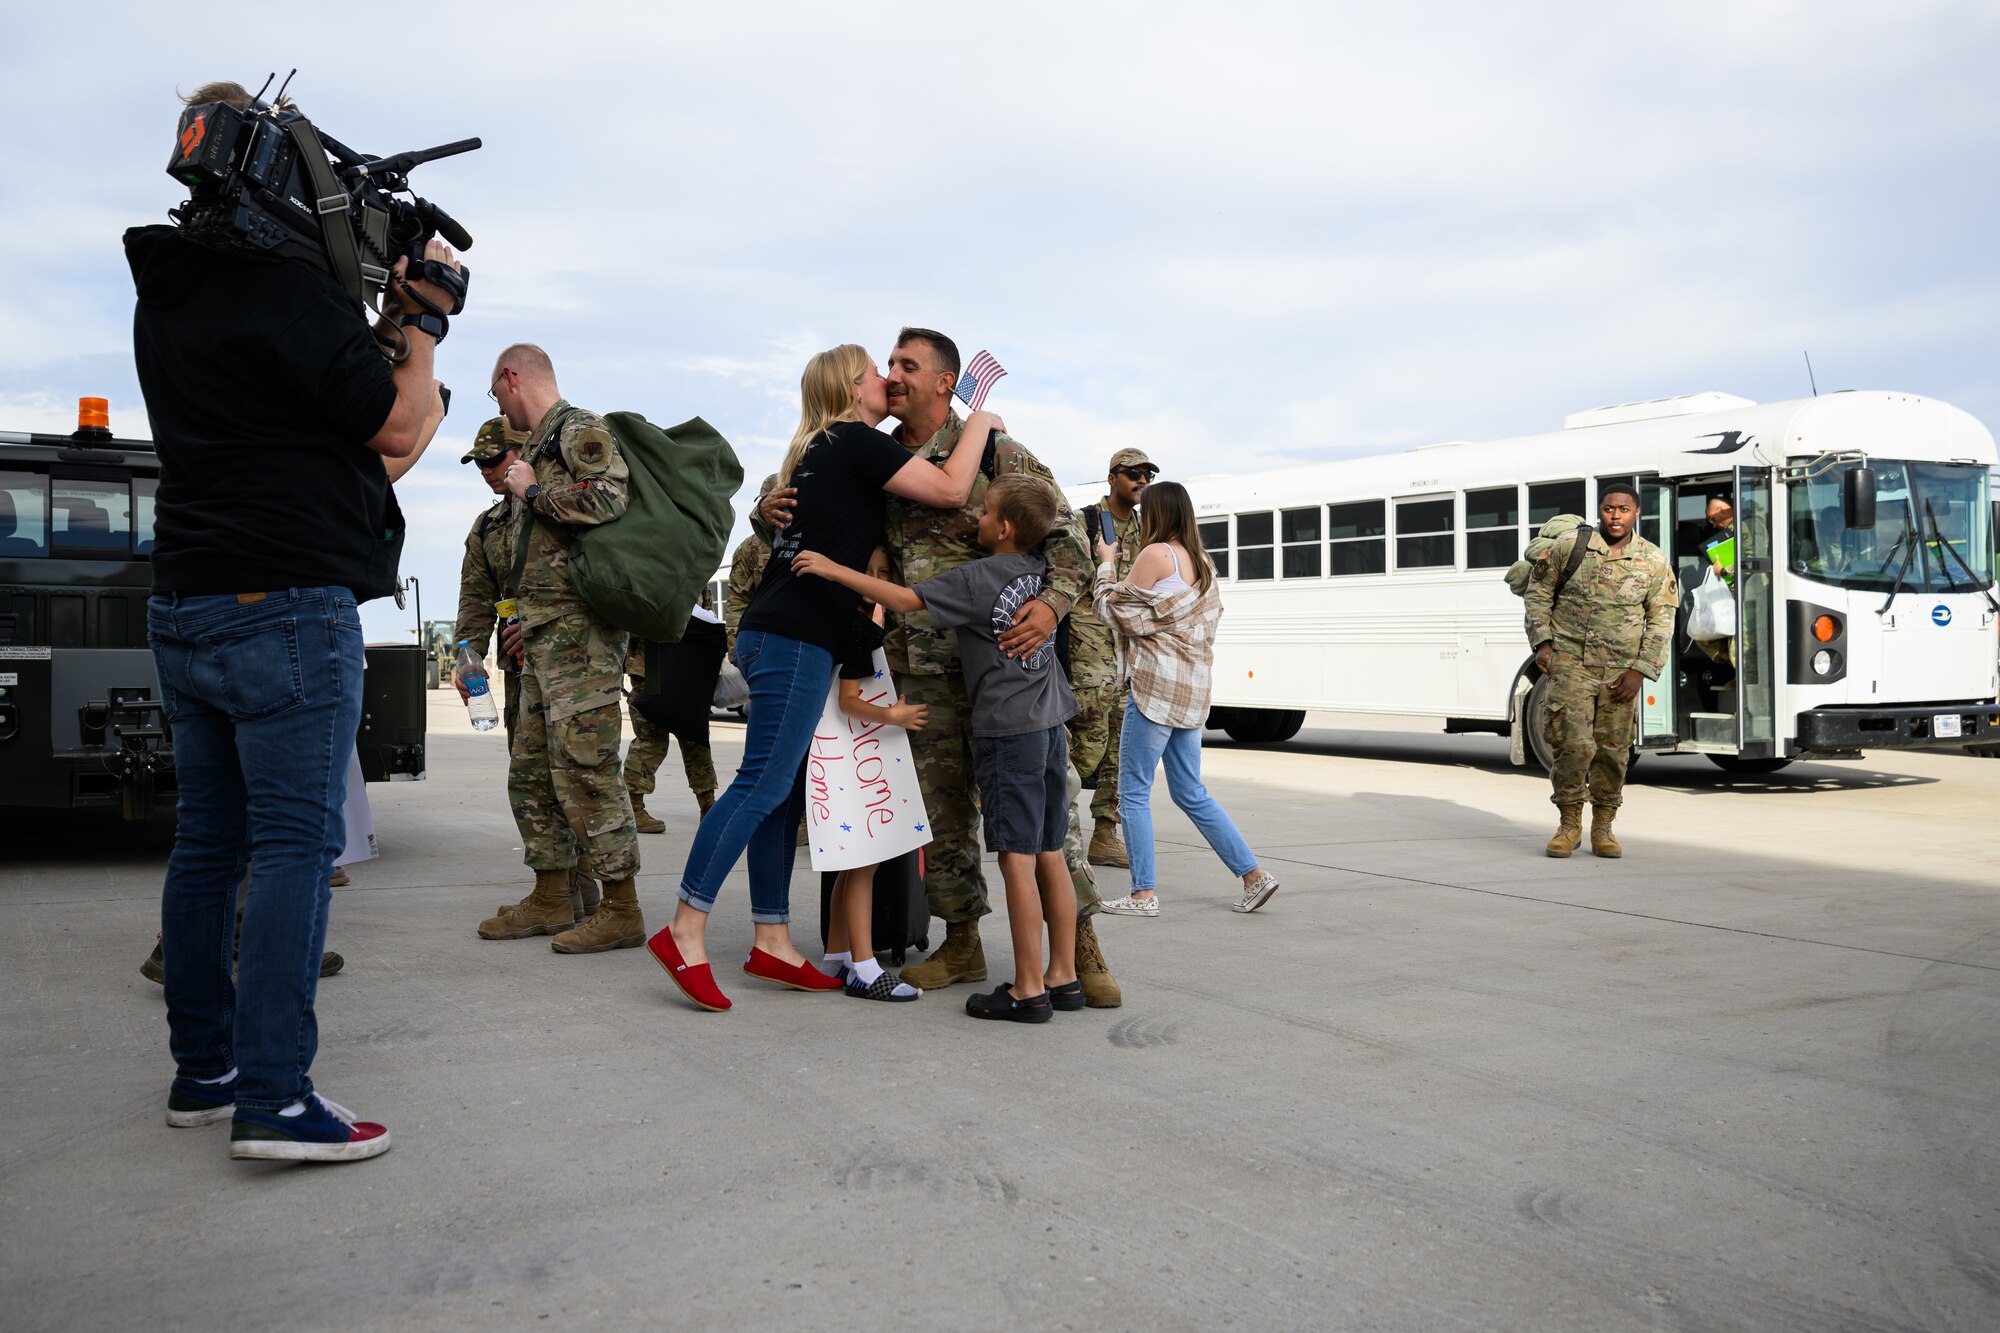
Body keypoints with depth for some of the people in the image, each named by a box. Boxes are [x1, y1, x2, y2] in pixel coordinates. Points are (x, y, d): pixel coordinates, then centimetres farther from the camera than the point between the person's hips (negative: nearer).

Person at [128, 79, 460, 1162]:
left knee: (207, 841, 12)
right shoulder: (287, 290, -12)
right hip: (286, 606, -9)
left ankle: (203, 1070, 20)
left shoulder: (165, 293, 15)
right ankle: (274, 1099, -7)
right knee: (295, 843, -7)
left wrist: (375, 301, 15)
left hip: (181, 608, 9)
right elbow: (396, 428, -10)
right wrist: (422, 320, 3)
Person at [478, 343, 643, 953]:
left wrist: (531, 491, -10)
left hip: (580, 630, -10)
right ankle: (550, 900, 20)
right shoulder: (541, 444, 23)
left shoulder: (581, 429, -6)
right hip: (545, 634, 10)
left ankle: (621, 909, -5)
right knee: (531, 767, 12)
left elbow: (607, 499, -26)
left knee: (583, 765, -11)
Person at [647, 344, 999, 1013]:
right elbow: (951, 488, -10)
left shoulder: (817, 451, 22)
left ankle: (771, 942, 11)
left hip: (776, 634, 10)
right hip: (797, 639, -10)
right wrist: (980, 422, 4)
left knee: (786, 792, 8)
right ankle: (685, 931, -11)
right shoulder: (857, 443, -6)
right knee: (763, 785, -11)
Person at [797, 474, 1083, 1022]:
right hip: (1051, 725, 8)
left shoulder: (977, 578, -12)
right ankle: (1064, 978, 16)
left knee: (1017, 859, -5)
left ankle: (1028, 991, -2)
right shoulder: (1040, 570, 9)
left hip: (1008, 730, -8)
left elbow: (906, 599, -17)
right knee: (1049, 856, 11)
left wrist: (835, 570, -13)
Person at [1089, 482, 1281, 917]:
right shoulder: (1202, 561, 15)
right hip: (1193, 689, 9)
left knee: (1134, 790, 0)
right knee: (1190, 793, 15)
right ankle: (1253, 875, 12)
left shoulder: (1156, 554, -10)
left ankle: (1143, 894, 1)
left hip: (1157, 685, -8)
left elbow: (1112, 610, -4)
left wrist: (1106, 563, 10)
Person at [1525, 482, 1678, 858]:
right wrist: (1542, 642, -1)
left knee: (1613, 750, 5)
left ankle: (1603, 827, 19)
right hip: (1570, 662, -2)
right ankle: (1569, 824, 7)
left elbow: (1661, 621, 4)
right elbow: (1538, 592, 8)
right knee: (1574, 744, -10)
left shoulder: (1654, 561, 3)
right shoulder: (1567, 547, 0)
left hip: (1620, 670, 2)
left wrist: (1640, 671, -4)